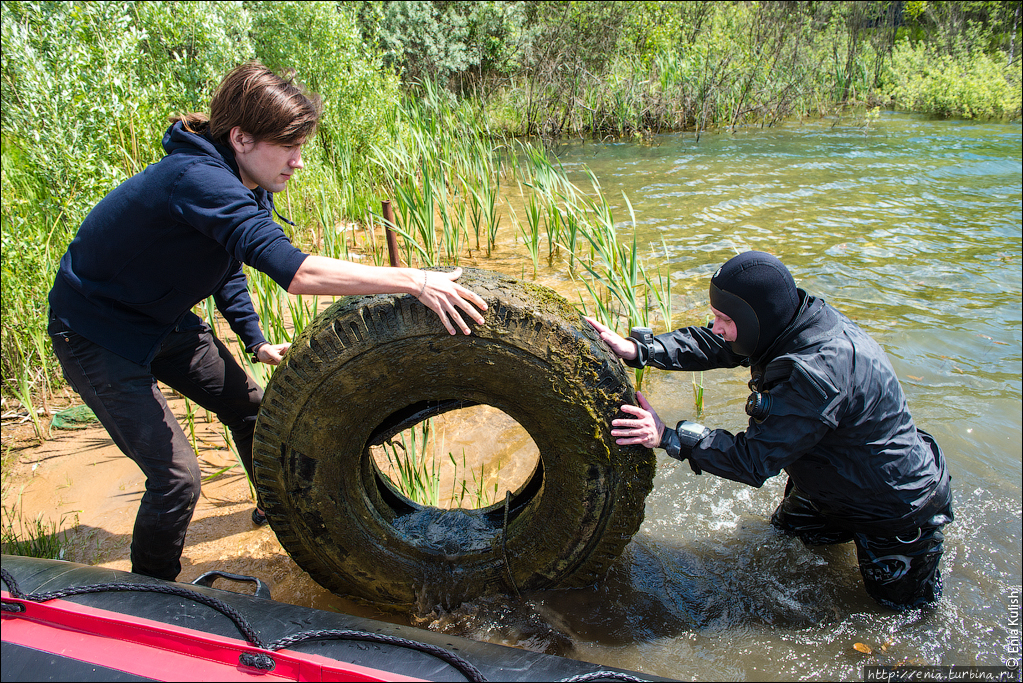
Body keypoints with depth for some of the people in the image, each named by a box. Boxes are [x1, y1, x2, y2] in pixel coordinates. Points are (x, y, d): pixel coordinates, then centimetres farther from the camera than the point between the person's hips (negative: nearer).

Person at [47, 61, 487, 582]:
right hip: (98, 334, -9)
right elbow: (293, 270, -48)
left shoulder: (244, 186, -4)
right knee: (176, 477, -13)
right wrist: (412, 280, -49)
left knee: (249, 406, 16)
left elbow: (226, 264, 14)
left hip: (163, 322, 9)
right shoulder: (197, 179, -35)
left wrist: (256, 341, 8)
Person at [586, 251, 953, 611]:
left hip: (901, 505, -8)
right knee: (783, 531, 23)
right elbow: (710, 345, -9)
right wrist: (636, 350, -21)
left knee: (902, 601, 14)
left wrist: (668, 437, -37)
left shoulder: (819, 372, -42)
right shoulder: (790, 322, -15)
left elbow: (754, 460, -37)